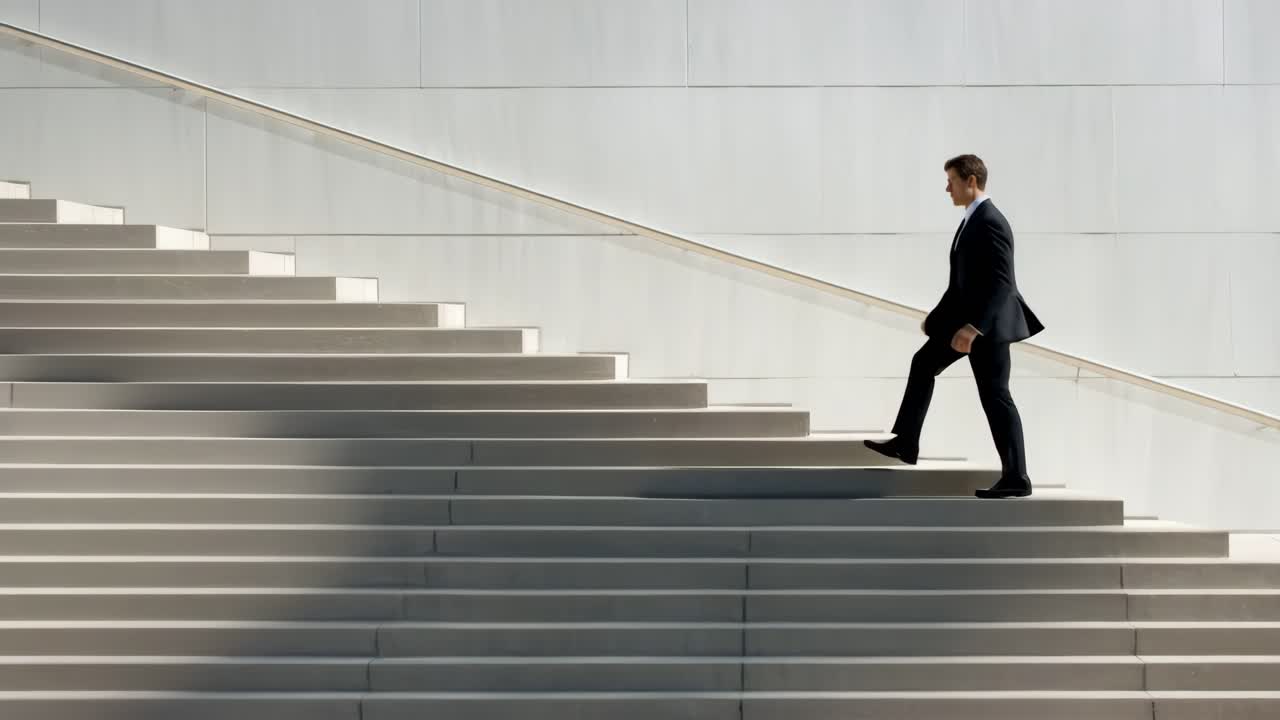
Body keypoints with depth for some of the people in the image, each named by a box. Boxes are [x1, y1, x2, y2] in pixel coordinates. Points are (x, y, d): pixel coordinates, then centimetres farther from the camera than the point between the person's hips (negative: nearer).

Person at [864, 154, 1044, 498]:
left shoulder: (991, 223, -21)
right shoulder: (972, 219, 9)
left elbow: (1000, 282, -27)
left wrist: (973, 327, -32)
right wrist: (937, 315, 23)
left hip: (988, 322, -10)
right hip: (966, 314, 10)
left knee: (995, 395, -6)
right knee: (924, 364, 17)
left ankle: (1016, 478, -1)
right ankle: (906, 443, 24)